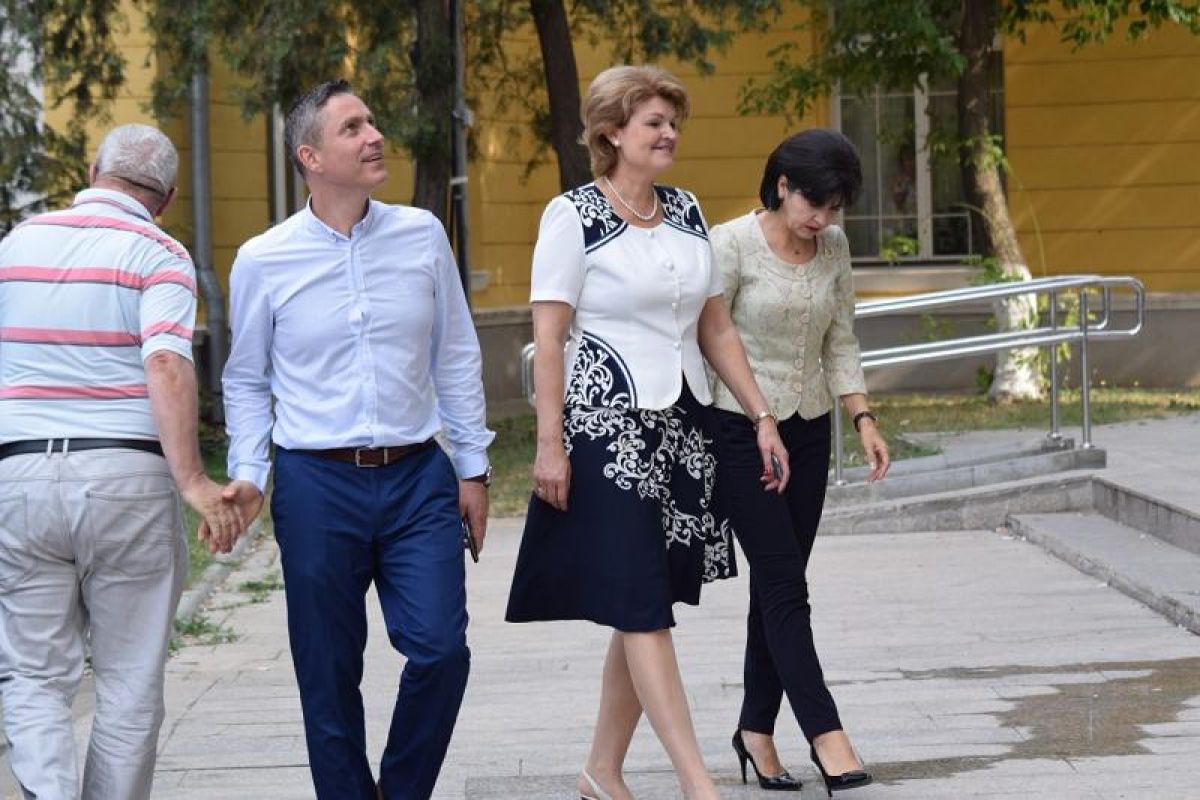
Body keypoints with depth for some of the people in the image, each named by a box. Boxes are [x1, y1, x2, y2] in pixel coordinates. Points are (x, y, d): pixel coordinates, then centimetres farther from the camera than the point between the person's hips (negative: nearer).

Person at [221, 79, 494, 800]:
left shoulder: (422, 235, 4)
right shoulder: (262, 261, -1)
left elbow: (456, 357, 10)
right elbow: (246, 382, 9)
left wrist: (473, 467, 9)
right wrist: (248, 477, -2)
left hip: (419, 477, 1)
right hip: (315, 481, -1)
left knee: (441, 648, -7)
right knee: (329, 674, 5)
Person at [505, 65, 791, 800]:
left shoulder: (687, 214, 11)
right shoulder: (574, 216, -7)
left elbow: (717, 329, 14)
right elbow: (548, 339, -10)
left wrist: (762, 417, 9)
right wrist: (549, 443, -15)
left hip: (683, 428, 6)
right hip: (608, 430, -6)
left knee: (644, 608, 8)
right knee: (642, 608, -8)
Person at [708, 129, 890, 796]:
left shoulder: (833, 248, 4)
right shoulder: (732, 244, -13)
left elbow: (840, 344, 12)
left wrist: (863, 419, 2)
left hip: (808, 431, 6)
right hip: (740, 430, -5)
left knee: (776, 585, 8)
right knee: (784, 584, -10)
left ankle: (757, 730, 16)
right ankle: (826, 733, -11)